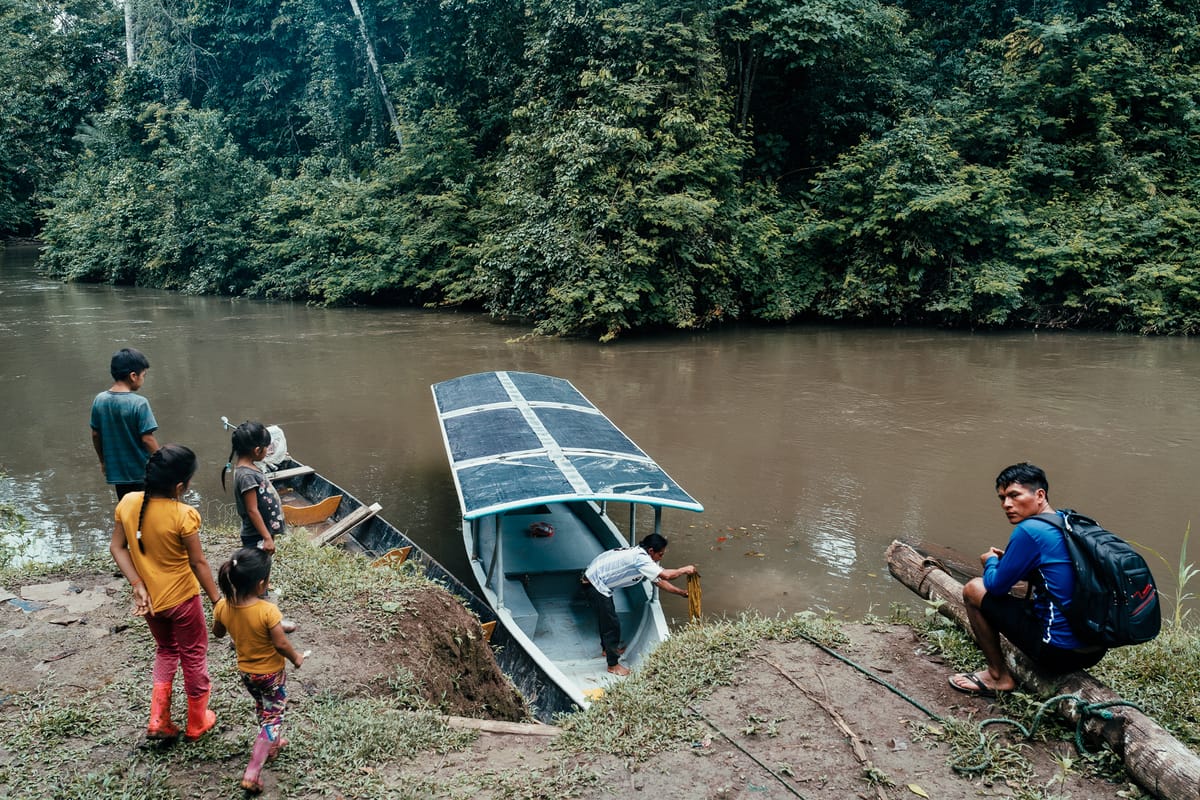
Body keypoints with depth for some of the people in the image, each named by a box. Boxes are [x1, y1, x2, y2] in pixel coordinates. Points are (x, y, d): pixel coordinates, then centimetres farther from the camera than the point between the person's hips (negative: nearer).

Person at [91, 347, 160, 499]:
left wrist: (103, 461, 18)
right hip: (142, 471, -5)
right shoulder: (139, 403, -20)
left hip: (117, 470, 5)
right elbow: (147, 439, -19)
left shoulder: (99, 400, -3)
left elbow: (96, 435, 5)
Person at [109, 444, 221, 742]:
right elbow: (198, 564, -17)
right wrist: (217, 601, -6)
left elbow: (117, 547, -6)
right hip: (181, 599, -5)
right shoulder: (183, 515, -26)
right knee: (194, 657, 16)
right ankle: (196, 723, 31)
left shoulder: (128, 503, -11)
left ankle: (158, 720, 23)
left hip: (149, 598, 5)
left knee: (165, 652, 28)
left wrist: (138, 585, -7)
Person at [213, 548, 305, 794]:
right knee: (273, 717, 11)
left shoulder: (223, 607, -17)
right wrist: (296, 658, -7)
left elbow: (218, 633, 2)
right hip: (272, 673, -5)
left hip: (246, 672, 6)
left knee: (263, 709, 30)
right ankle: (253, 770, 6)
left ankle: (272, 744, 50)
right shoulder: (268, 611, -33)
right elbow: (281, 645, -25)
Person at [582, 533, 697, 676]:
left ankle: (608, 648, 47)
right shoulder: (640, 558, -24)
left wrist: (683, 592, 12)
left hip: (595, 580, 10)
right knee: (612, 623, -2)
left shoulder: (640, 555, 6)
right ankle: (613, 665, 9)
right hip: (595, 583, -10)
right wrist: (685, 570, -14)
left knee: (605, 617, 27)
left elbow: (659, 582, 12)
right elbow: (666, 575, -31)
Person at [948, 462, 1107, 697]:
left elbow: (996, 586, -7)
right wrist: (1007, 560, 17)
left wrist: (991, 561, 13)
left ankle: (998, 676, 11)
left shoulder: (1029, 530, -16)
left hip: (1059, 651, -9)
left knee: (973, 589, 3)